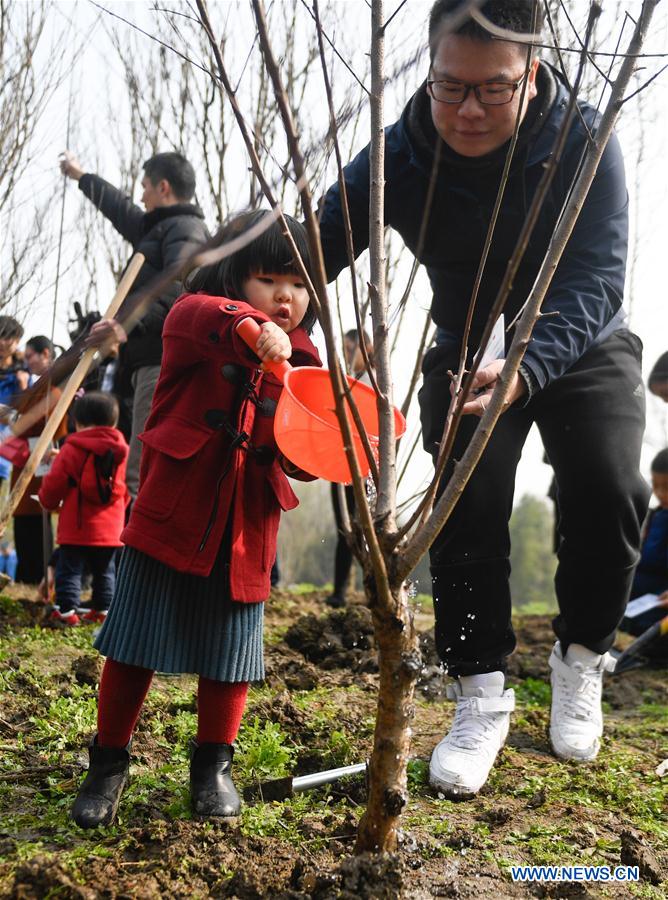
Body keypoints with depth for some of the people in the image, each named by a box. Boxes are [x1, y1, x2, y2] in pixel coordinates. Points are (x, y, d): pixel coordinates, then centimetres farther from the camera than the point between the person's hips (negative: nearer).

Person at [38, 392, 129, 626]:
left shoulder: (72, 449, -10)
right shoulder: (122, 451, 4)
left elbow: (54, 484, -6)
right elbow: (126, 490, 12)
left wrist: (47, 501, 15)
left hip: (76, 527, -4)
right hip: (110, 528, 5)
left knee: (69, 568, 4)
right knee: (105, 570, 17)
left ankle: (66, 610, 1)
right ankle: (103, 610, 21)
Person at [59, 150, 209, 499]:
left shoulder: (184, 229, -3)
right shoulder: (159, 228, 29)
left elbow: (179, 290, -21)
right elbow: (122, 211, 48)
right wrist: (82, 177, 61)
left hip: (166, 365, -10)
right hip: (156, 362, 10)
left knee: (142, 477, -20)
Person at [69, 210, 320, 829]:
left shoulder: (300, 366, 10)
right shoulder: (193, 320, -1)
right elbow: (200, 318, -28)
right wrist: (250, 329, -48)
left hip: (244, 535, 3)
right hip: (169, 521, -3)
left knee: (229, 657, 10)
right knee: (133, 648, 5)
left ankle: (213, 764, 30)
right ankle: (108, 765, 24)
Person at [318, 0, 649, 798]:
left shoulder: (583, 143, -25)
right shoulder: (396, 158, -21)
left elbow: (593, 283, -32)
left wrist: (526, 369, -51)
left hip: (582, 350, -1)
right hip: (466, 353, 1)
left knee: (606, 488, -19)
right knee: (467, 505, -13)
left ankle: (581, 656, 8)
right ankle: (480, 693, 2)